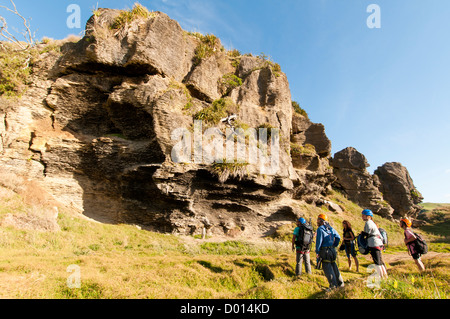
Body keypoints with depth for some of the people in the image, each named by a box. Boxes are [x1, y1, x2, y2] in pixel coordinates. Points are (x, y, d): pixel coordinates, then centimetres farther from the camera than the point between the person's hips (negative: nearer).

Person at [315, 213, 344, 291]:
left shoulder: (320, 229, -12)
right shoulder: (331, 228, 10)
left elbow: (319, 241, -15)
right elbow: (338, 237, 13)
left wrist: (317, 252, -7)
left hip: (325, 251, -8)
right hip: (332, 250, 8)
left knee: (327, 268, -2)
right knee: (334, 267, 18)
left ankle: (333, 285, -2)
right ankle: (340, 283, 25)